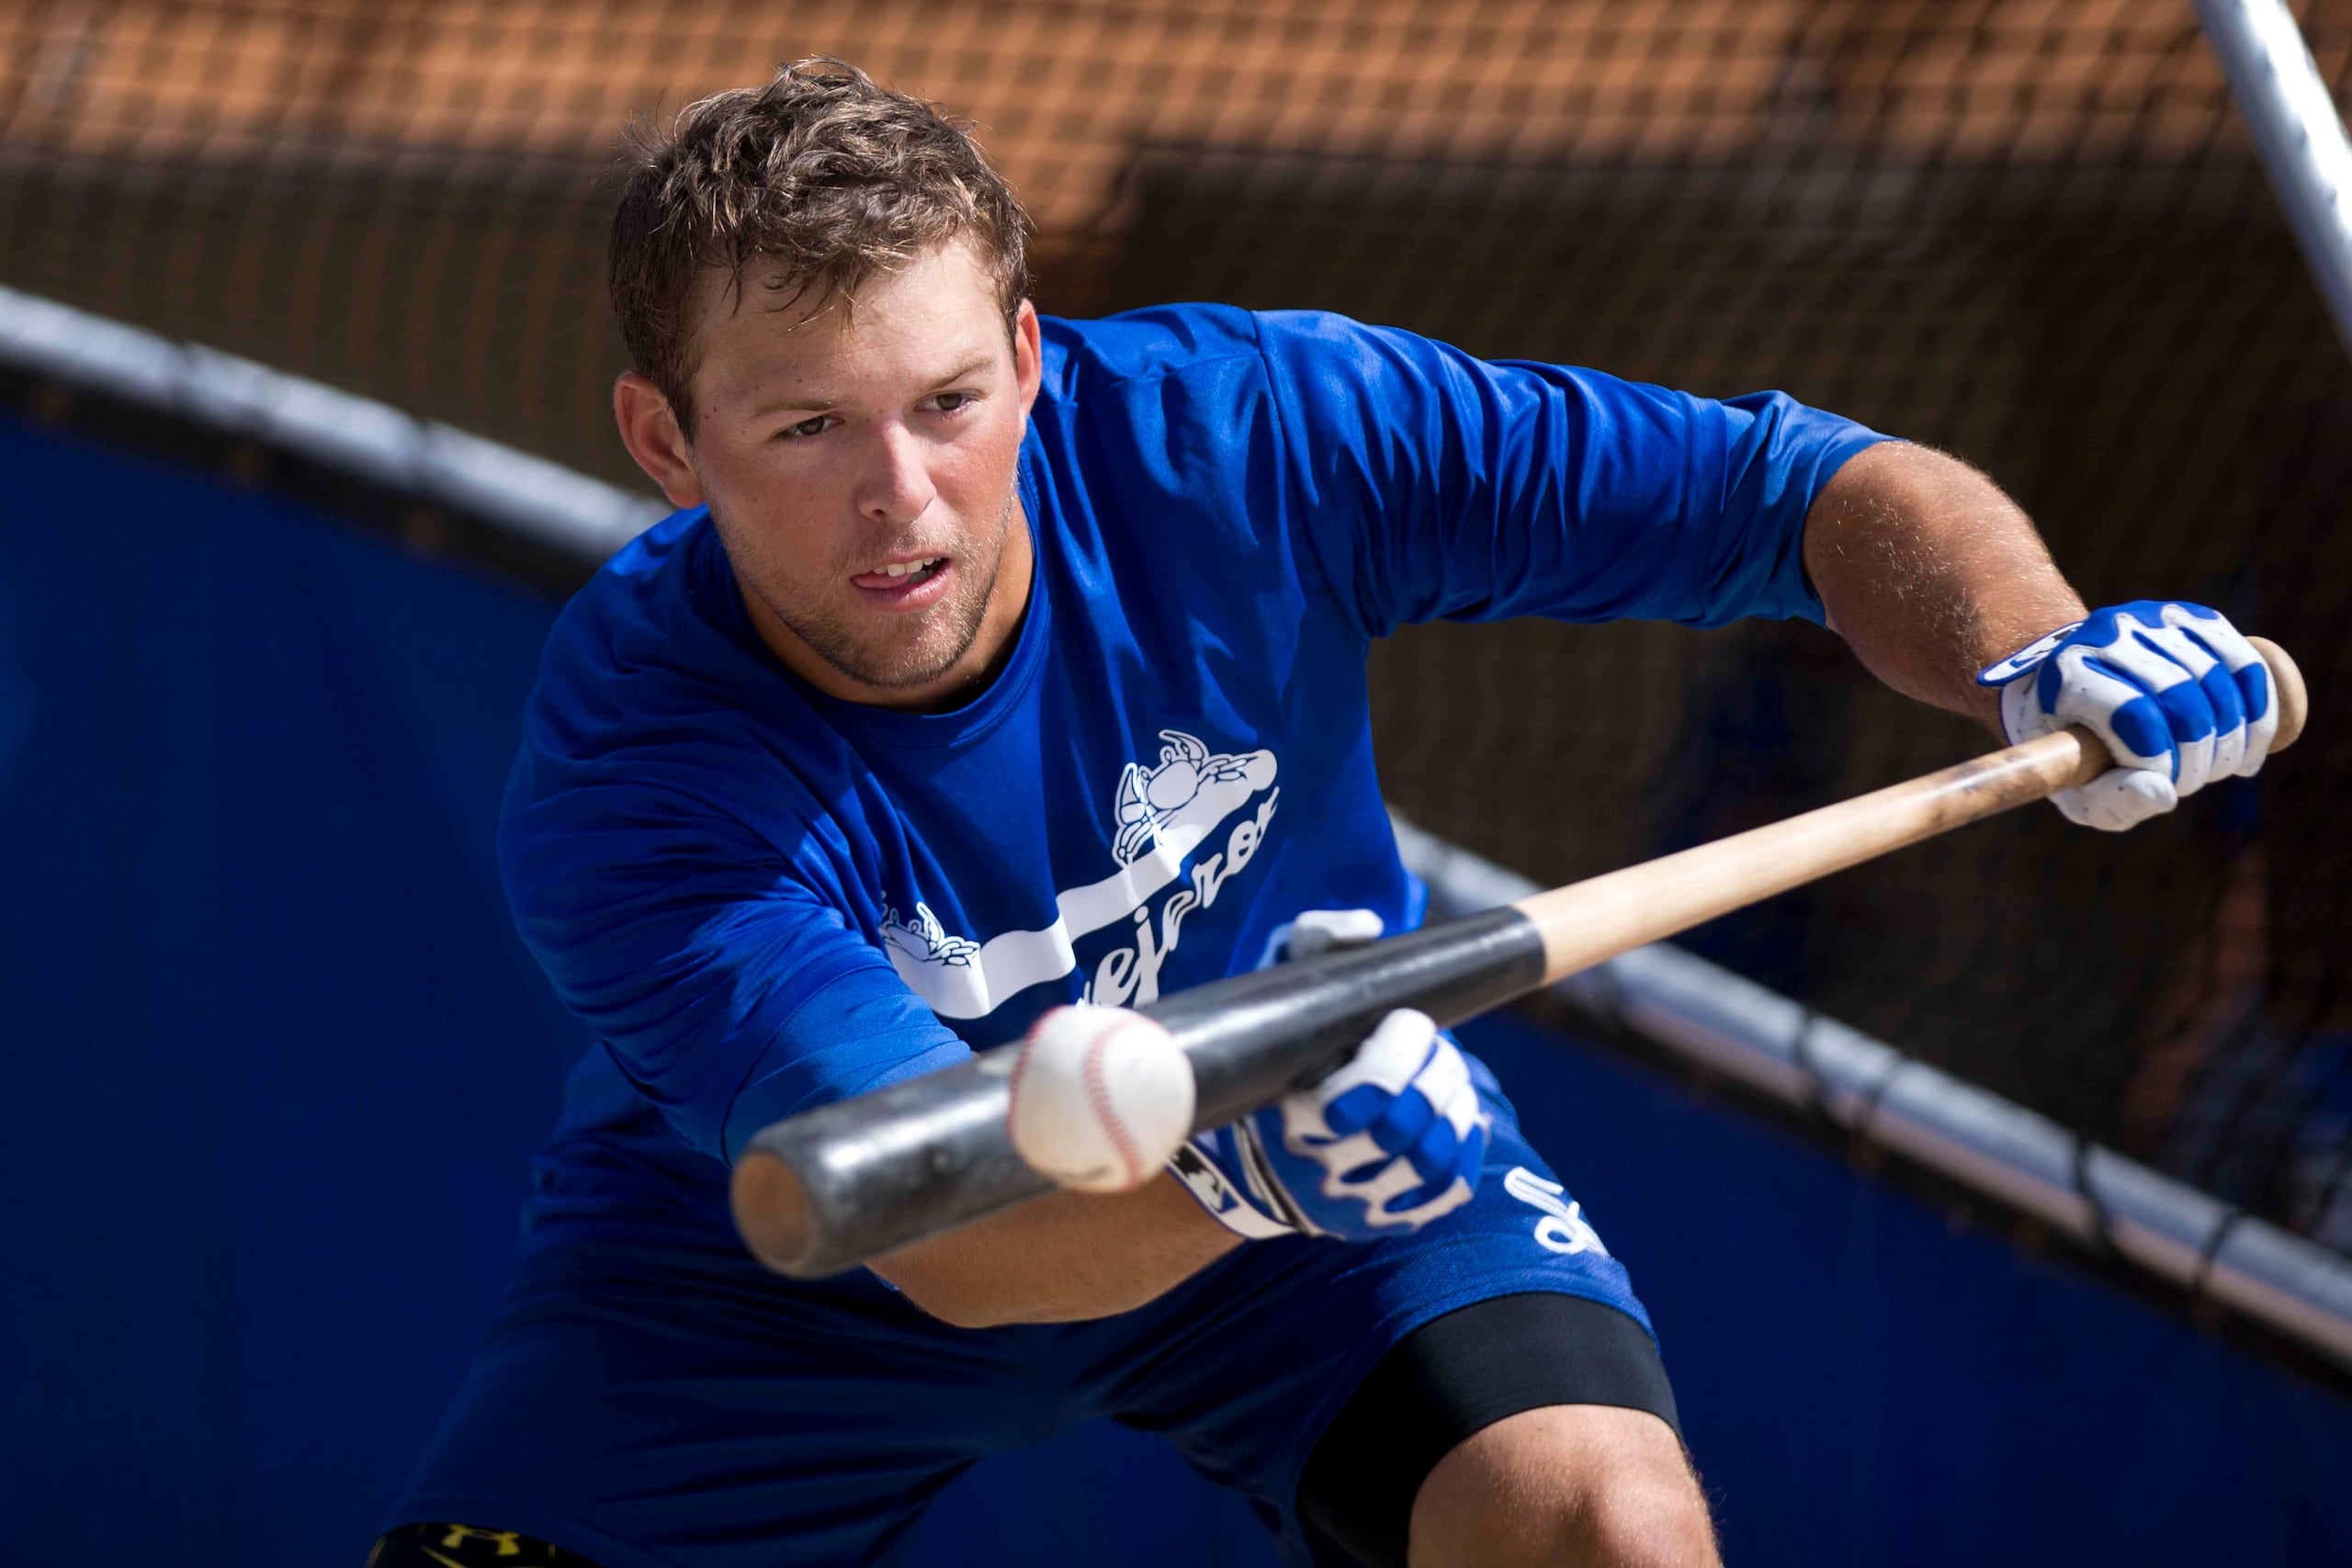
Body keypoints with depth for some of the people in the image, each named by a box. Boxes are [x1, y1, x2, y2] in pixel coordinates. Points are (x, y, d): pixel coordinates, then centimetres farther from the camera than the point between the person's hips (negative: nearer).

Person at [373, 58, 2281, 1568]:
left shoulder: (1236, 430, -26)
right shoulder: (624, 796, -32)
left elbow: (1819, 487, -21)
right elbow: (943, 1235, -42)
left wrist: (2037, 652, -41)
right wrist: (1233, 1165, -62)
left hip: (1327, 1104, 1)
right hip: (771, 1281, 0)